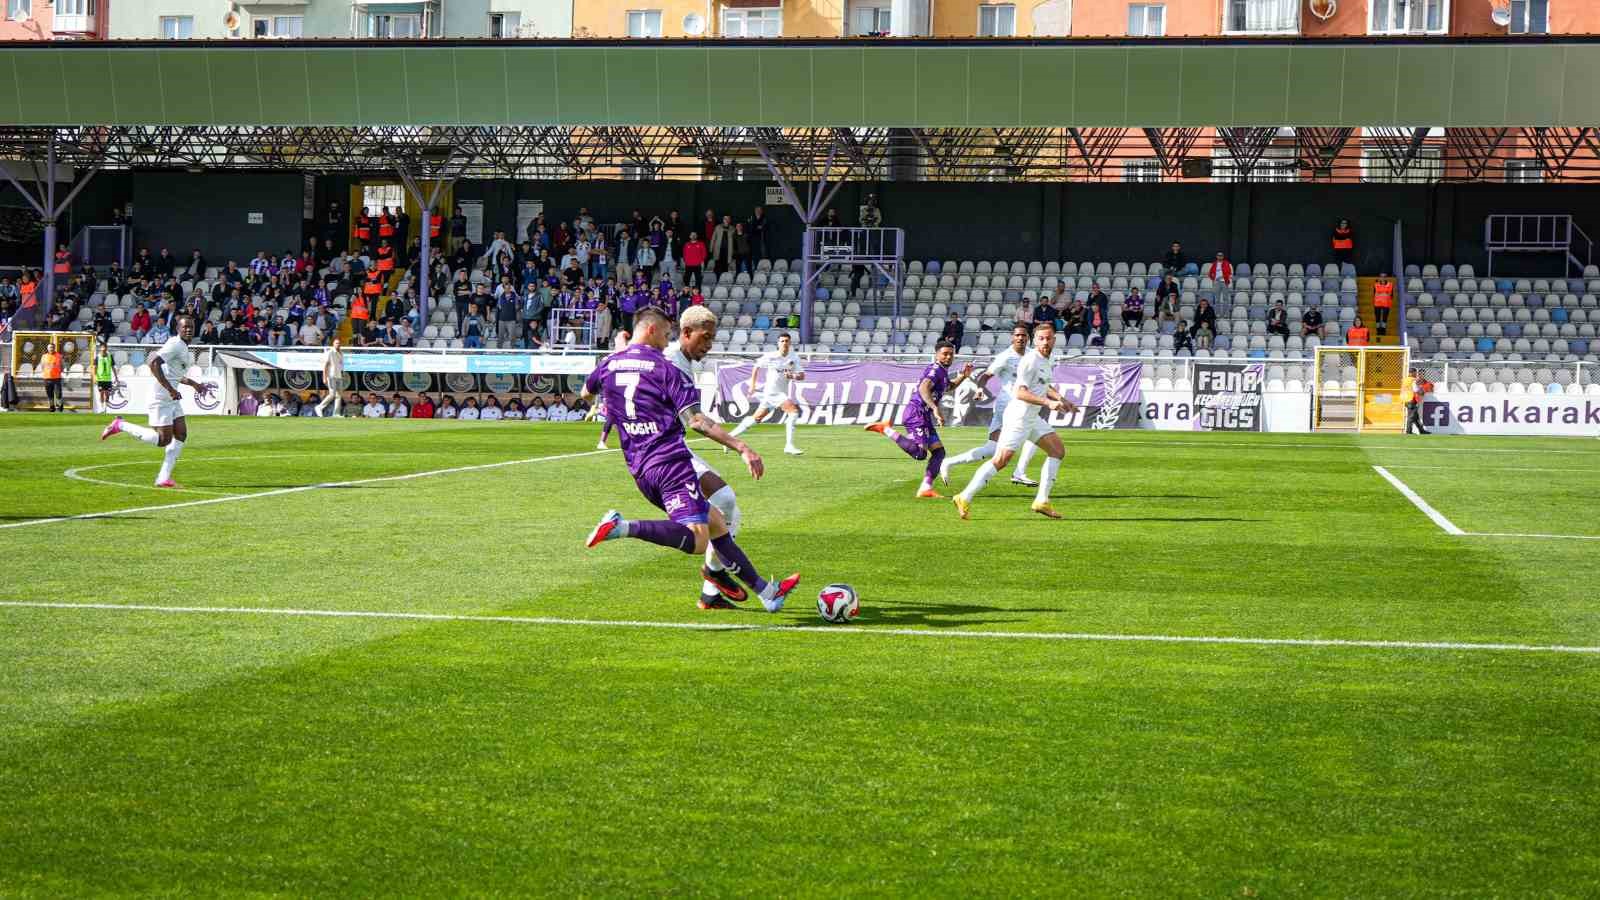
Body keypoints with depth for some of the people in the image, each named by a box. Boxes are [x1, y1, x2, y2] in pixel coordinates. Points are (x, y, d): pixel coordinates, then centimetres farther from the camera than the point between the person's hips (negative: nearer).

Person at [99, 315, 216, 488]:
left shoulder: (185, 349, 17)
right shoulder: (175, 344, -14)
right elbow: (154, 364, -26)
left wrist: (195, 384, 30)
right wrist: (170, 389, -26)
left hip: (172, 399, 10)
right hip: (161, 398, -10)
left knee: (181, 435, 3)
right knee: (163, 439, -10)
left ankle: (163, 478, 6)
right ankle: (120, 425, 3)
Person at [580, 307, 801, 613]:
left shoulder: (608, 364, 13)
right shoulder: (665, 368, -4)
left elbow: (585, 394, 35)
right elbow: (695, 420, -14)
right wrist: (742, 447, -16)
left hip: (639, 469, 8)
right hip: (671, 460, -8)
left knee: (715, 522, 16)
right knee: (697, 540, -20)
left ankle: (766, 591, 19)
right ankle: (624, 528, -32)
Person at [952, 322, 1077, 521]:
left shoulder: (1045, 360, 13)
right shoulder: (1031, 360, -16)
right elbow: (1020, 392, -23)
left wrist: (1061, 400, 21)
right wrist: (1048, 403, -28)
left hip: (1033, 418, 10)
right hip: (1019, 416, -10)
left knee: (1058, 450, 9)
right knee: (1001, 460, -14)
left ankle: (1042, 500, 10)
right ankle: (965, 498, -9)